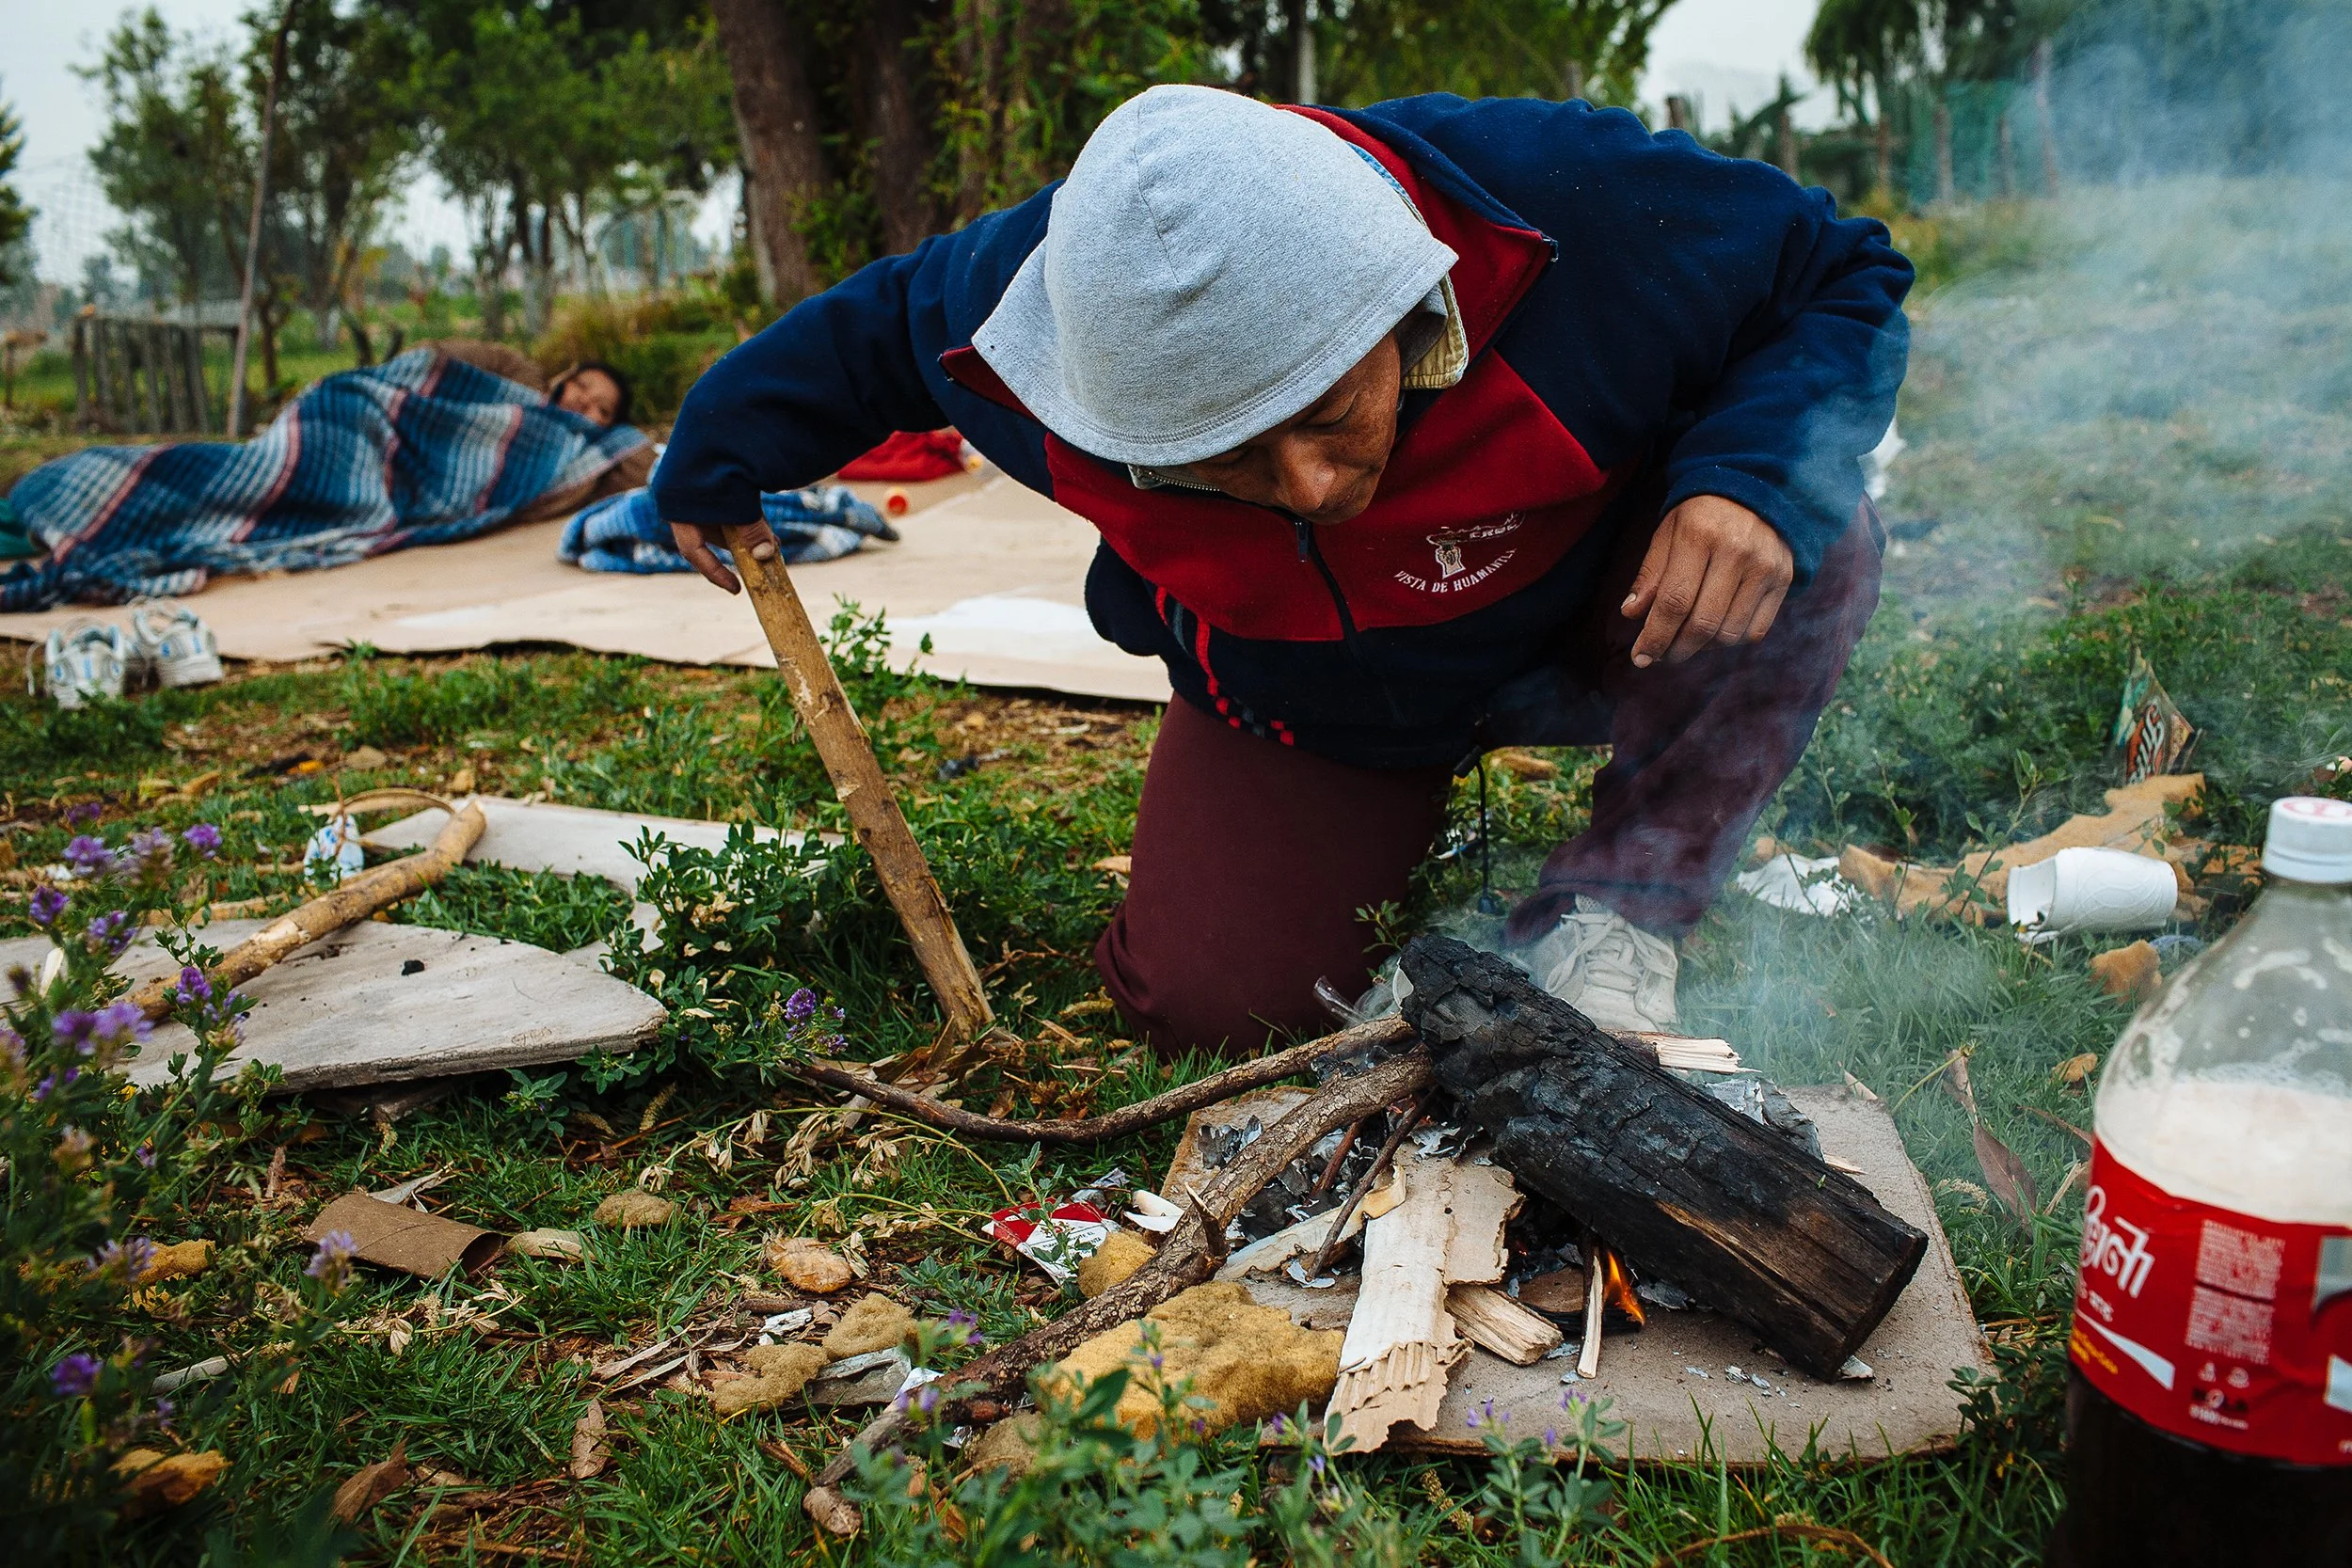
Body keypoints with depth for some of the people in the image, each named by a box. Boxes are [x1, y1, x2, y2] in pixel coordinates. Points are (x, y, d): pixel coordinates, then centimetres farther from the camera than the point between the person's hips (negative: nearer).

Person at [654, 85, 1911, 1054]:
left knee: (1804, 544, -30)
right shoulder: (1051, 290, -28)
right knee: (1204, 1001, -11)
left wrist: (1755, 474, -39)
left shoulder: (1577, 204, -36)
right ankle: (1419, 822, 19)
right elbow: (873, 333, -4)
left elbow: (1847, 283, -18)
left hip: (1581, 635, -1)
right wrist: (711, 467, 12)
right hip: (1300, 708, 2)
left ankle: (1614, 907, -11)